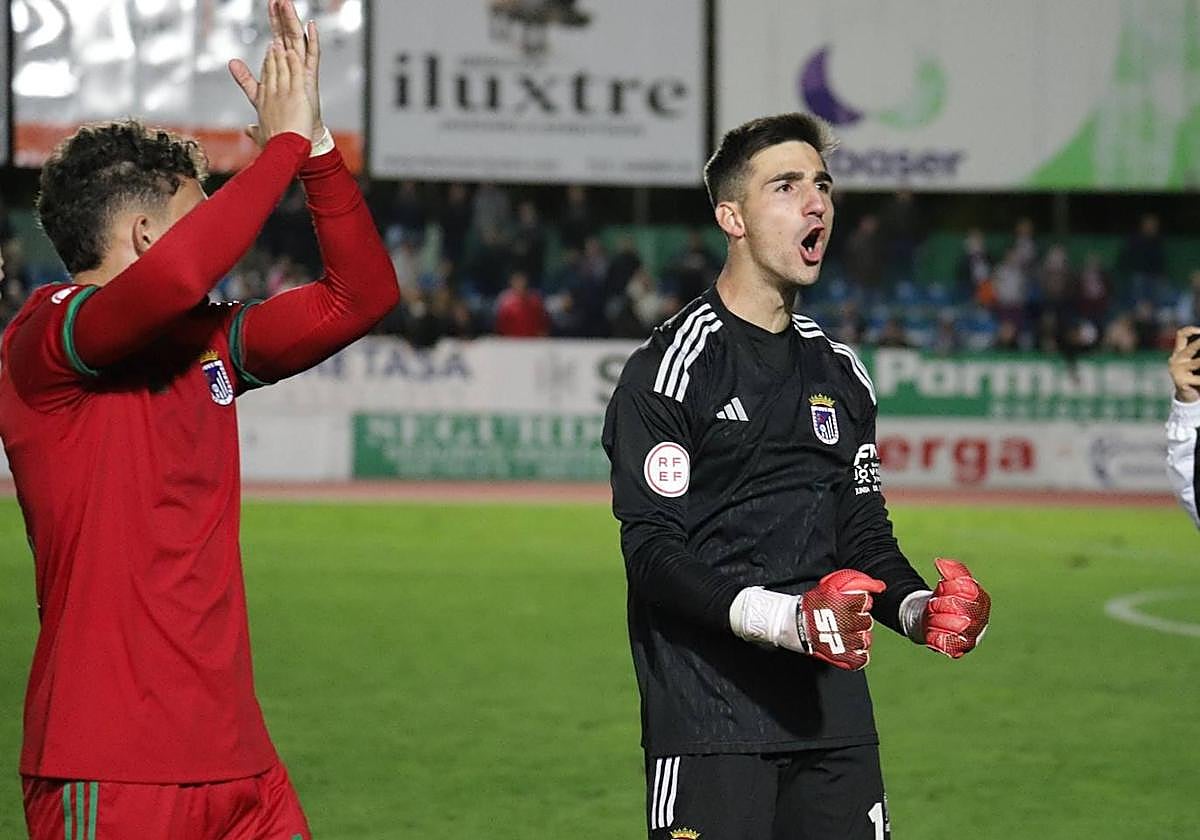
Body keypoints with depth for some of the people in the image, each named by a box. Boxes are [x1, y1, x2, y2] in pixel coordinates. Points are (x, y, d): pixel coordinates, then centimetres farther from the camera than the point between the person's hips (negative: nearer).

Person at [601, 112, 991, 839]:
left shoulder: (840, 373, 18)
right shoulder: (671, 368, -5)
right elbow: (653, 552, -12)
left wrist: (916, 607, 0)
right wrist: (782, 617, -24)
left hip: (833, 717, 6)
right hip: (709, 720, -6)